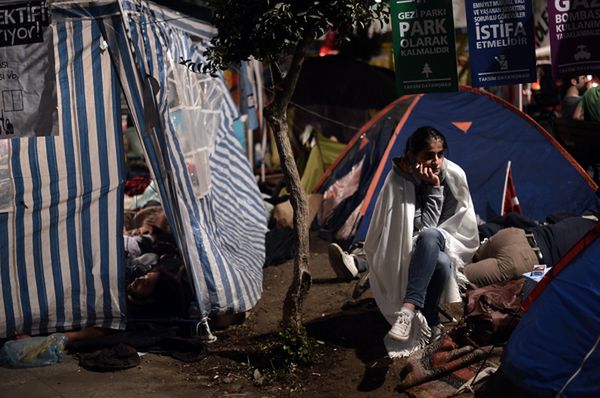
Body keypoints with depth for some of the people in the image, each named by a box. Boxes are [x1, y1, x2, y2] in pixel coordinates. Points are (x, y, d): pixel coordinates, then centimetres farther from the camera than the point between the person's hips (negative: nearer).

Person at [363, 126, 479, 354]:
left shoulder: (453, 175, -9)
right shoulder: (398, 181, -18)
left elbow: (459, 224, 3)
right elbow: (420, 228, -21)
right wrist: (434, 189, -25)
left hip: (446, 247, 2)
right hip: (408, 256, -2)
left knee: (430, 236, -36)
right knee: (441, 263, -37)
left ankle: (408, 310, -40)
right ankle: (429, 325, -25)